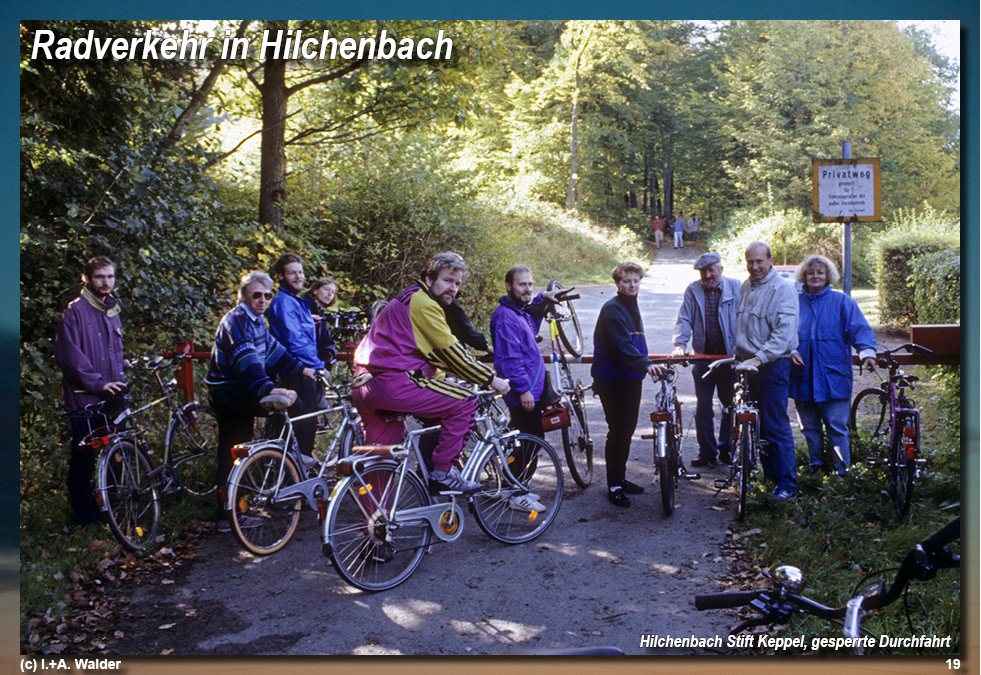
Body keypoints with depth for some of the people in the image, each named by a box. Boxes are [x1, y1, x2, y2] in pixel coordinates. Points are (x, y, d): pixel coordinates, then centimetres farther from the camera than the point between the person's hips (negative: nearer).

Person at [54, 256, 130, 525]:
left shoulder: (113, 310, 17)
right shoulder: (76, 310, -6)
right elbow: (68, 354, -13)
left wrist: (120, 378, 13)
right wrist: (97, 382, -17)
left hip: (111, 396, 7)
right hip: (85, 397, -7)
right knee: (83, 457, -1)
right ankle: (85, 516, 10)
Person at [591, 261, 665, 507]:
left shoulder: (632, 307, 14)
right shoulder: (612, 309, -16)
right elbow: (622, 346, -28)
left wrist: (646, 363, 21)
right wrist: (646, 365, -38)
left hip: (631, 377, 9)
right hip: (611, 378, -9)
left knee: (628, 429, 14)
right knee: (619, 430, -7)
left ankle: (620, 477, 27)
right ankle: (614, 486, 3)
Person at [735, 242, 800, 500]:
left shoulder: (783, 290, -11)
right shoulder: (745, 287, 12)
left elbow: (784, 334, -21)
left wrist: (759, 358, -29)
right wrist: (739, 355, 18)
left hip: (773, 366, -7)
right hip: (746, 363, 7)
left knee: (776, 427, -5)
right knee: (756, 424, 13)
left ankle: (787, 483, 3)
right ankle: (768, 473, 25)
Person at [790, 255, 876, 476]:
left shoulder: (842, 302, 5)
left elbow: (859, 329, -3)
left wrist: (867, 352, -20)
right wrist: (791, 351, -7)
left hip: (833, 375, -2)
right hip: (803, 375, 2)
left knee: (837, 426, -4)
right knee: (809, 426, 10)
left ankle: (841, 466, 8)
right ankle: (815, 463, 24)